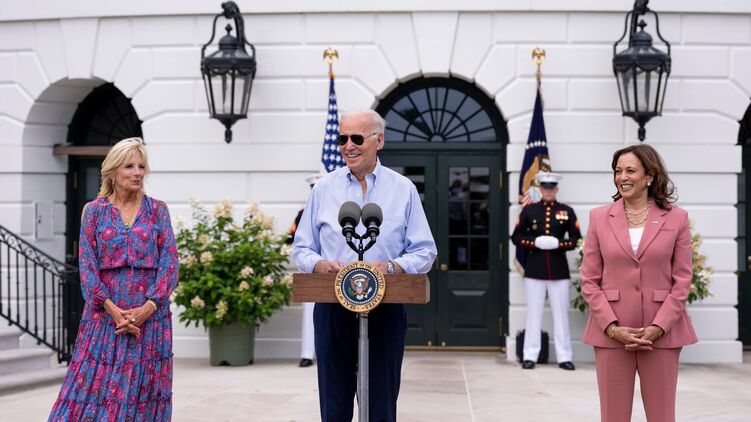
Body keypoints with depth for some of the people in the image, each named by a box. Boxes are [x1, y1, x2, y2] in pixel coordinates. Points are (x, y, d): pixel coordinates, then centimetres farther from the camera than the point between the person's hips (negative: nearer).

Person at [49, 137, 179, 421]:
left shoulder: (157, 210, 7)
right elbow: (87, 265, -1)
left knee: (144, 390, 2)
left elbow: (170, 261, 0)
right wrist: (113, 309, -13)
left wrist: (147, 308, -12)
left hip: (150, 314, 1)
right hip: (105, 313, 0)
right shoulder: (94, 211, 6)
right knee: (97, 384, -4)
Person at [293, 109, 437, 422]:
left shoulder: (403, 190, 5)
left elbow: (424, 252, 3)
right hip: (332, 308, 1)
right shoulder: (324, 189, 8)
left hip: (386, 309, -1)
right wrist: (319, 264, -12)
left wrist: (393, 267, -16)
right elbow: (301, 249, 10)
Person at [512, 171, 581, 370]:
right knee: (534, 313, 3)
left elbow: (576, 239, 4)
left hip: (559, 270, 0)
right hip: (534, 269, 0)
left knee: (561, 313, 3)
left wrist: (558, 244, -14)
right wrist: (535, 242, -13)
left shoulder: (567, 211, 5)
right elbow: (516, 237, 4)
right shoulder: (528, 210, 5)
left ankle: (564, 357, 8)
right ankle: (530, 356, 7)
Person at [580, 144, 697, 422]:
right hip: (611, 333, 1)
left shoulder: (676, 218, 3)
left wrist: (658, 328, -10)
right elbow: (589, 281, 3)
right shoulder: (599, 217, 5)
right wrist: (612, 327, -8)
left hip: (661, 334, 0)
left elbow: (682, 281, 0)